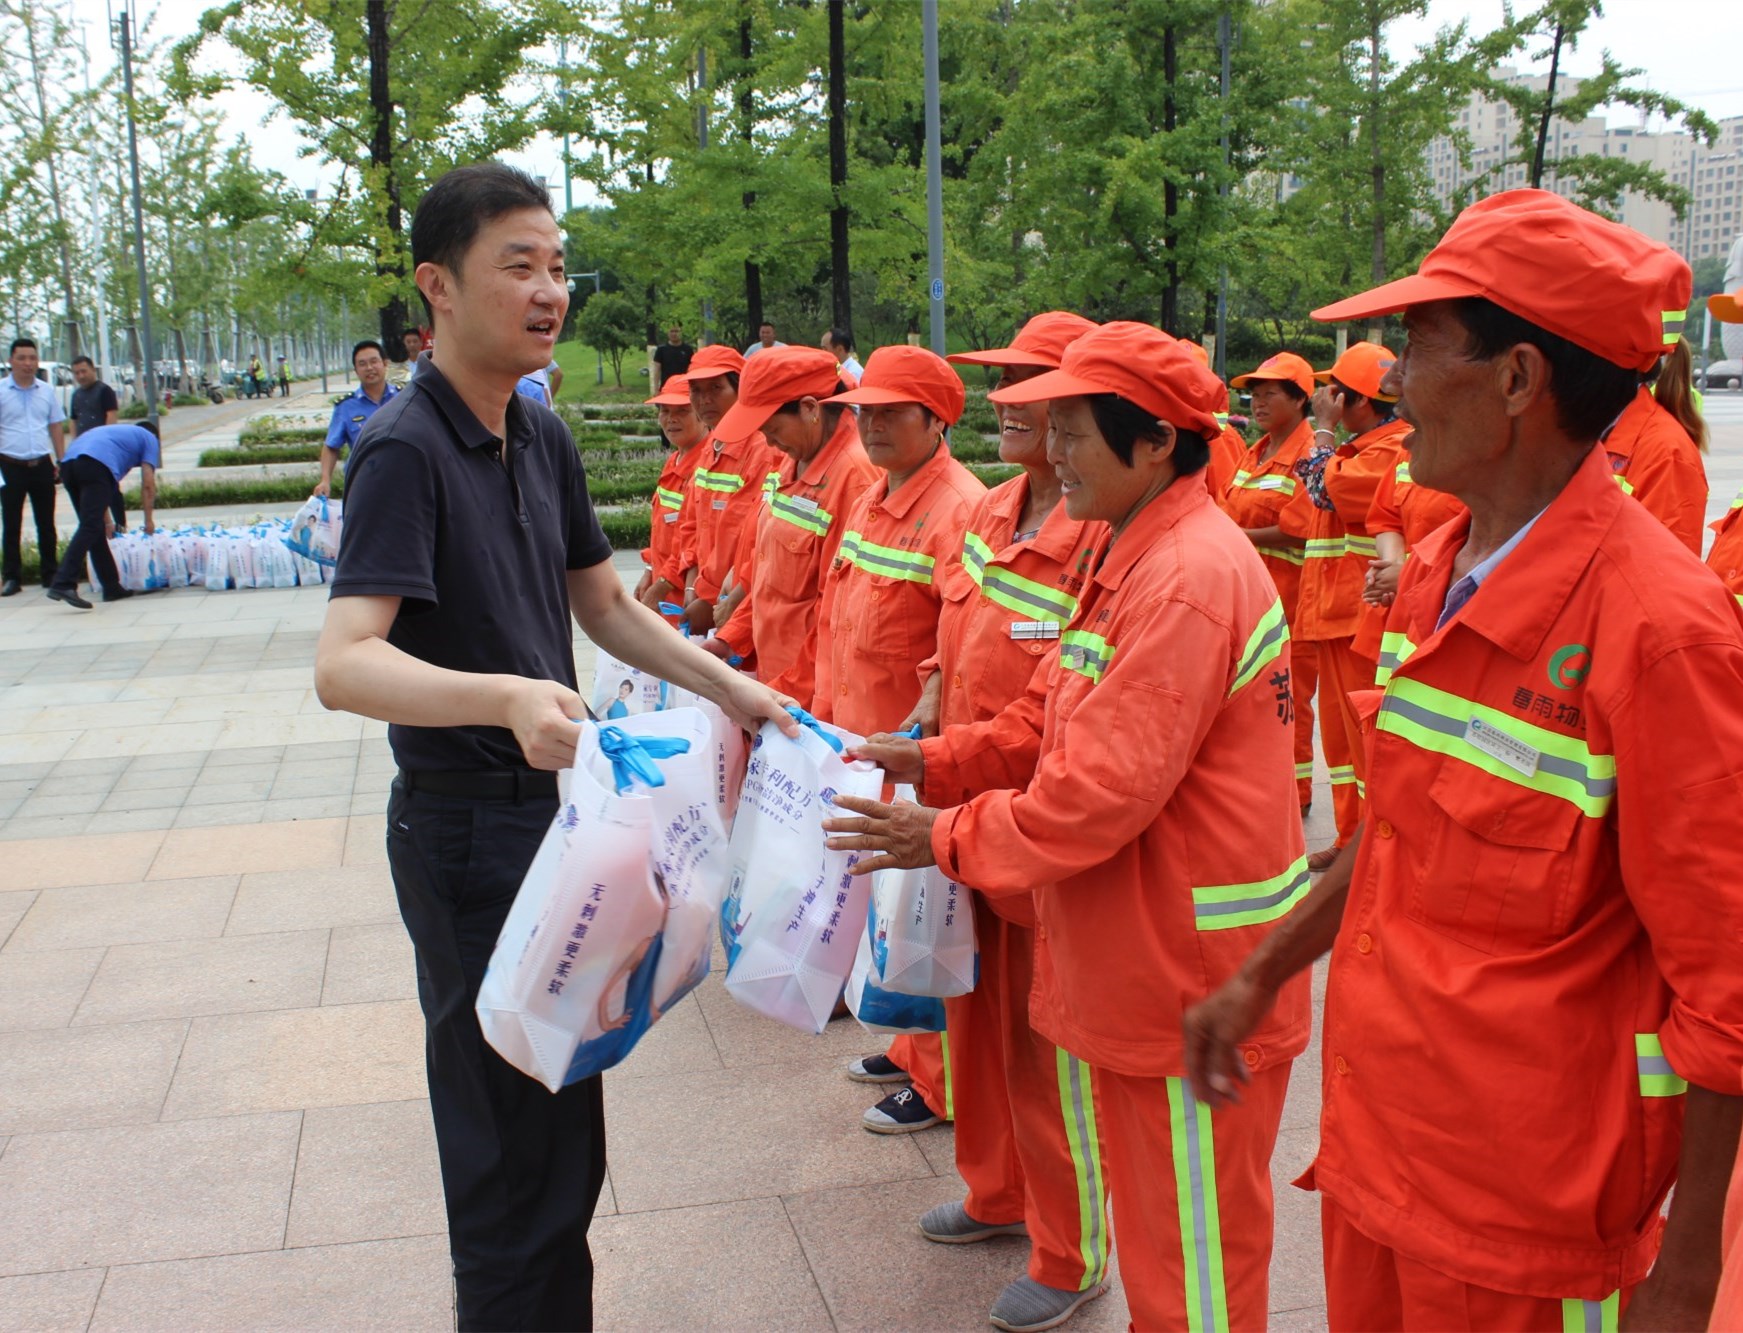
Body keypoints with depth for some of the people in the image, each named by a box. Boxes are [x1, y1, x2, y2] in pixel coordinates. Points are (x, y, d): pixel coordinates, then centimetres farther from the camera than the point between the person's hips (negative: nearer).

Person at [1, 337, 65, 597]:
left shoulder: (46, 391, 8)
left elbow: (55, 428, 14)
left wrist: (60, 461, 8)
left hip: (42, 465, 3)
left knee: (46, 524, 9)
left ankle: (50, 574, 17)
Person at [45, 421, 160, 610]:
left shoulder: (119, 432, 41)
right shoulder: (149, 438, 25)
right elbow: (148, 484, 13)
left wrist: (107, 521, 43)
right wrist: (149, 520, 22)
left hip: (68, 462, 7)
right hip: (96, 465, -7)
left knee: (95, 529, 13)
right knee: (90, 528, -13)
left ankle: (112, 587, 17)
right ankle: (63, 585, -26)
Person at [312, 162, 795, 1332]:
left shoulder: (544, 438, 7)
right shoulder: (405, 451, -19)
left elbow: (604, 606, 17)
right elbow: (345, 664, -30)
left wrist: (726, 685, 8)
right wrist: (506, 697, -46)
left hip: (554, 802, 8)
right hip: (470, 829, -8)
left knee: (563, 1134, 21)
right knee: (517, 1152, 2)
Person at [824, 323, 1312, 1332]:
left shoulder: (1188, 578, -24)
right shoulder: (1132, 556, 10)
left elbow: (1098, 792, -26)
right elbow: (1056, 720, 14)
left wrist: (945, 838, -15)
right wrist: (936, 762, 3)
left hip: (1193, 979, -10)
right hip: (1143, 964, 10)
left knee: (1193, 1251, 8)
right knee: (1155, 1221, 24)